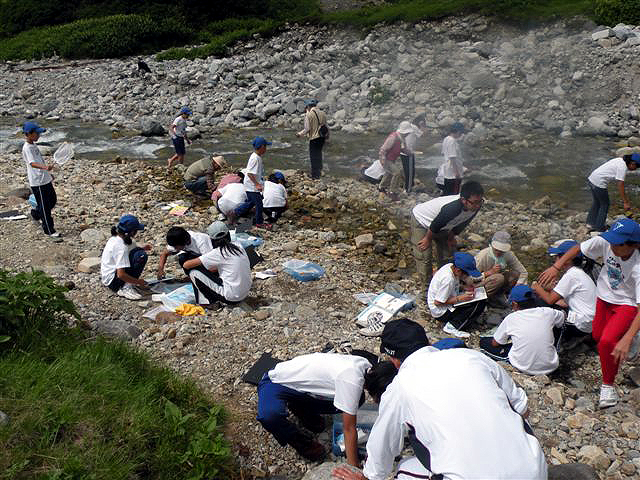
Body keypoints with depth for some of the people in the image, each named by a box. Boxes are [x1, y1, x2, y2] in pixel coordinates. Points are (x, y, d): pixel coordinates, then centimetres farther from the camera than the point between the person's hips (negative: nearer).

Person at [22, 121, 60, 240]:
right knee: (44, 207, -2)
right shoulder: (27, 148, -18)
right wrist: (45, 167, -51)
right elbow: (32, 163, -33)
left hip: (45, 179, 9)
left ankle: (36, 213, 44)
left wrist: (48, 173, 31)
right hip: (37, 182, -9)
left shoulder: (33, 145, 12)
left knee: (52, 200, 21)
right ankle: (50, 231, 7)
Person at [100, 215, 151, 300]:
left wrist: (142, 248, 6)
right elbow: (121, 274, -28)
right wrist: (138, 282, -16)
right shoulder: (121, 247, -25)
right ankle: (126, 288, -16)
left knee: (139, 251, 13)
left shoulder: (115, 238, 2)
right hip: (113, 282, -10)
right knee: (141, 256, -21)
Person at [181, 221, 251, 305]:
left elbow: (186, 265, -6)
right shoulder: (238, 246, 5)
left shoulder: (217, 253, -12)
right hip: (245, 294, 7)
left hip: (231, 297, -7)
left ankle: (207, 302, 7)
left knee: (193, 272, 0)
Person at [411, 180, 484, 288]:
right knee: (424, 256, -8)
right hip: (421, 219, -7)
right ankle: (428, 286, 9)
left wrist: (451, 236, 7)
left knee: (448, 251, 13)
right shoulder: (451, 209, -46)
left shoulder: (475, 206, -23)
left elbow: (461, 222, -2)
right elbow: (434, 226, -29)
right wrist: (428, 239, -12)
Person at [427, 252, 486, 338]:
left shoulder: (450, 266, -5)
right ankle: (452, 327, -11)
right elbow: (437, 302, -25)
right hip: (440, 312, -10)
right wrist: (459, 298, -23)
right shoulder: (448, 279, -31)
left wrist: (464, 287, -3)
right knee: (478, 305, -18)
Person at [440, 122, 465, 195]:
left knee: (446, 193, 16)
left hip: (447, 172, 10)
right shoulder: (453, 141, -19)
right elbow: (452, 158, -23)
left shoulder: (446, 139, 10)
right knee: (453, 194, -3)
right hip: (453, 173, -10)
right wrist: (457, 172, -21)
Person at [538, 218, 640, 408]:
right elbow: (578, 249, -7)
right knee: (597, 336, 19)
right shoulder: (605, 242, -25)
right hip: (604, 296, 6)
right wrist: (556, 267, -18)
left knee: (607, 341, -23)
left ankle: (608, 385, 2)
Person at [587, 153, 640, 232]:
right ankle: (599, 227, 22)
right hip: (599, 183, -9)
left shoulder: (621, 161, 12)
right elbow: (620, 186, -17)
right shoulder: (623, 167, -17)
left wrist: (625, 198, 22)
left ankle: (591, 221, 43)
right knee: (605, 204, 9)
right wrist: (625, 202, -11)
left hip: (592, 178, 9)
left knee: (597, 202, 26)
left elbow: (621, 182, 19)